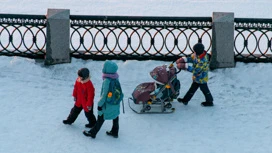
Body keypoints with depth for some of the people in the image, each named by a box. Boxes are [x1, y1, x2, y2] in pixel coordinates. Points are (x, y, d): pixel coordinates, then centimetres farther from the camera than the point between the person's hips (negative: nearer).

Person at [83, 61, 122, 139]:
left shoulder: (106, 81, -29)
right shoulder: (116, 78, -7)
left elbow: (104, 94, -23)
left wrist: (100, 104, -12)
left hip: (107, 104, -7)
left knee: (100, 119, 9)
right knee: (115, 117, 22)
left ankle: (92, 133, 25)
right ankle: (114, 132, 39)